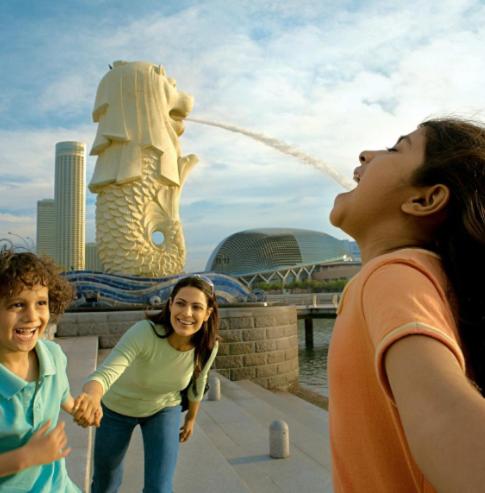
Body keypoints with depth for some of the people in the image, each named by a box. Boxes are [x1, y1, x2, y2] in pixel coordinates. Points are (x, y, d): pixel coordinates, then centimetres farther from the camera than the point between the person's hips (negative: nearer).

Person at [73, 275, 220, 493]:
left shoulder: (207, 346, -25)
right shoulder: (144, 333, -37)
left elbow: (197, 383, -4)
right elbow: (105, 373, -49)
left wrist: (191, 418, 12)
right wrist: (91, 396, -72)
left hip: (164, 410, 2)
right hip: (117, 408, -1)